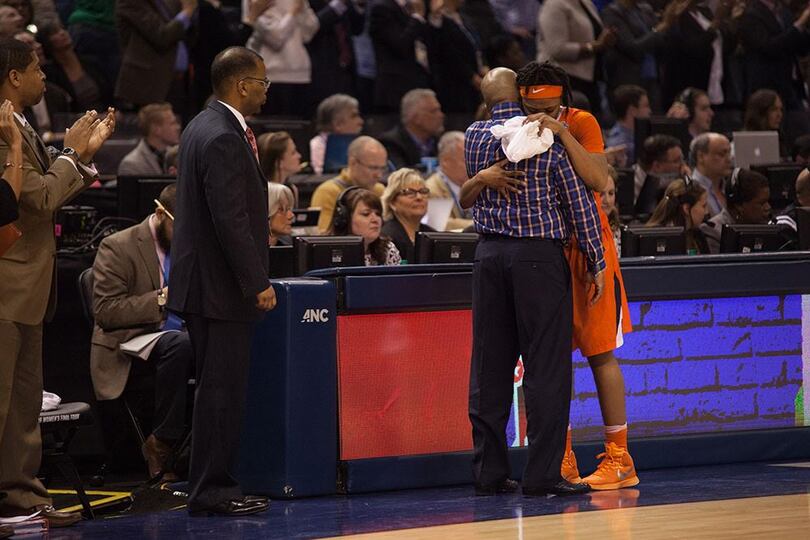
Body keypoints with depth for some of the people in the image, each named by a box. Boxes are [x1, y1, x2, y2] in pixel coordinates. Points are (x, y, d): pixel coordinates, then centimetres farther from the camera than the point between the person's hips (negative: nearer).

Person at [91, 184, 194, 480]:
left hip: (185, 338, 5)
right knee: (179, 344, -38)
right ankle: (161, 444, -27)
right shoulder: (117, 247, -3)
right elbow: (105, 311, -11)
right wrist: (160, 300, -20)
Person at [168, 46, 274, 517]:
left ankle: (211, 485, 19)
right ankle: (212, 491, -3)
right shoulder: (223, 139, -19)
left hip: (203, 281, 11)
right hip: (221, 285, -11)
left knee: (218, 389, 14)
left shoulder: (203, 127, 14)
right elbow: (231, 219, -23)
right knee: (223, 390, -6)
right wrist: (257, 283, -20)